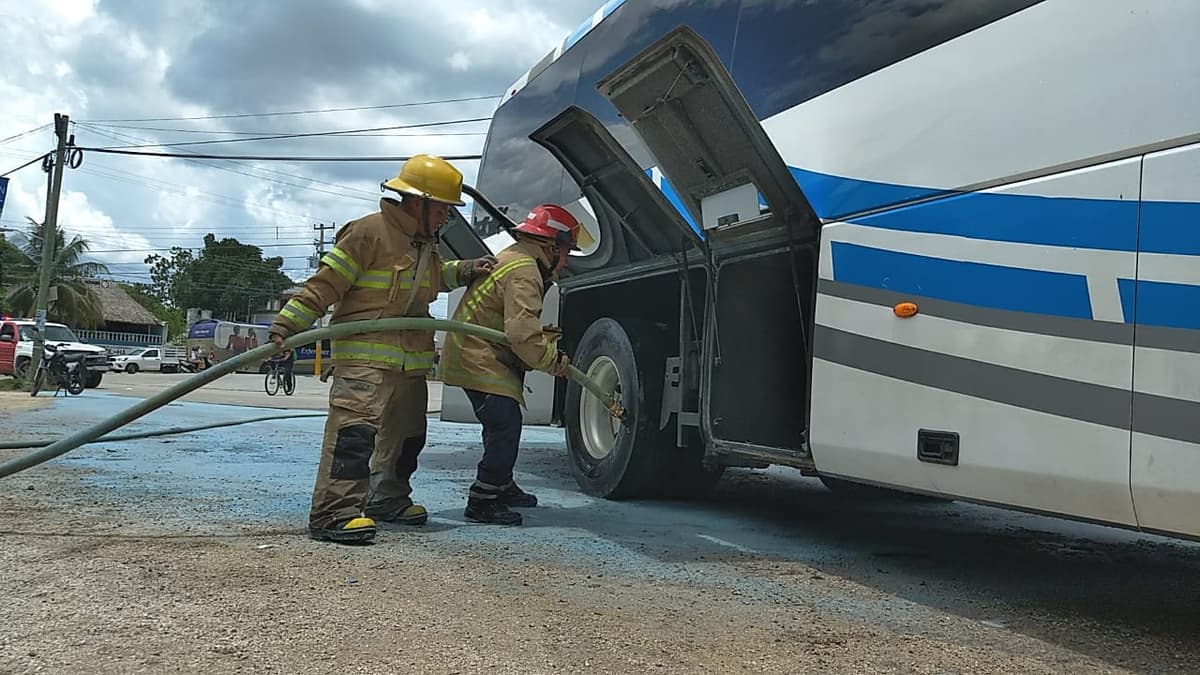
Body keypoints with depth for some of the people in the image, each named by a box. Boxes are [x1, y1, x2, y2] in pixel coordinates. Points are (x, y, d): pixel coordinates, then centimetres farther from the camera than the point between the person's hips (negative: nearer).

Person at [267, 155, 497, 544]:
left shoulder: (425, 243, 17)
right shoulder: (368, 233, -13)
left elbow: (434, 278, 38)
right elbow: (324, 284, -14)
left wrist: (465, 271, 21)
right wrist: (286, 325, -19)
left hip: (410, 362, 10)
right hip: (364, 358, -9)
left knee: (406, 434, 18)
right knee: (355, 430, -20)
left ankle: (388, 500, 33)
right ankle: (333, 514, -20)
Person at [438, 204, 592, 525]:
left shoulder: (514, 259, 18)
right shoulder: (523, 271, -19)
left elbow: (522, 323, 20)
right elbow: (521, 332, -29)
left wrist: (547, 338, 3)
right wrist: (552, 360, -17)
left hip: (473, 354, 11)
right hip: (477, 359, -11)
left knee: (504, 424, 20)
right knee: (505, 423, -15)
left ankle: (501, 486, 35)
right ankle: (482, 500, -10)